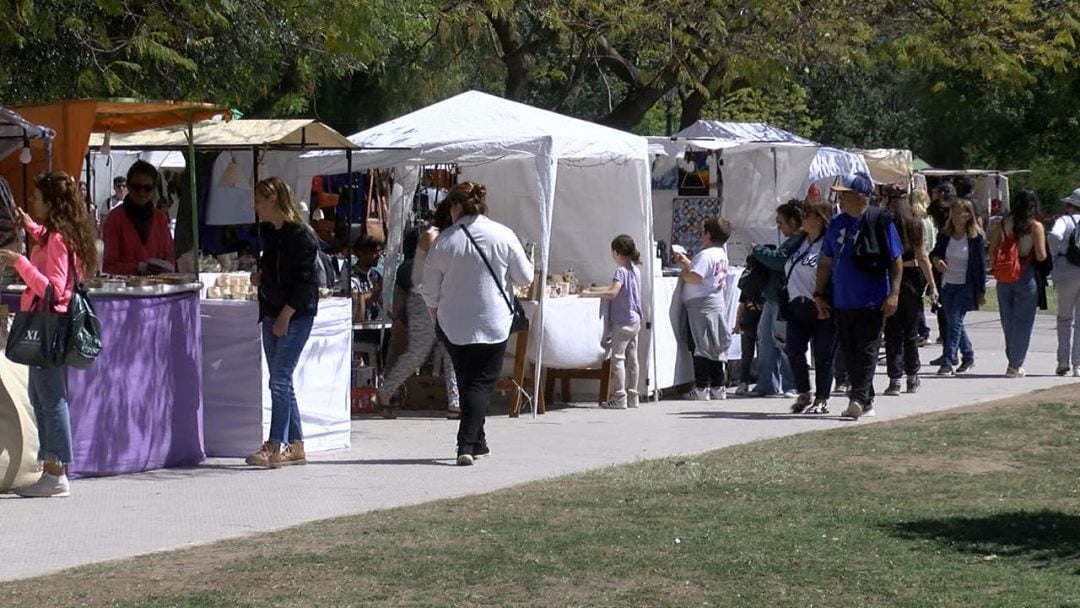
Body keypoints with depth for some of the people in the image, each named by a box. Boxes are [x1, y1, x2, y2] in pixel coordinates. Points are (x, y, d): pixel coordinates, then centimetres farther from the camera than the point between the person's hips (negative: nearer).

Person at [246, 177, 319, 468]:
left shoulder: (301, 236, -13)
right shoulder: (272, 234, 13)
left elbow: (304, 281, -17)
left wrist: (285, 316, -18)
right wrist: (260, 276, 5)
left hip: (295, 316, -9)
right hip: (272, 314, 9)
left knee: (280, 380, -12)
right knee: (281, 381, 9)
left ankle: (275, 448, -12)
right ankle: (295, 447, 14)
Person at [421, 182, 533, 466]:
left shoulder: (444, 242, -5)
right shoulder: (503, 235, -8)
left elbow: (429, 291, 3)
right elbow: (524, 277, 1)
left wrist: (435, 315, 22)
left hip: (453, 325, 2)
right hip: (492, 323, -2)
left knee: (466, 381, 17)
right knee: (482, 382, 1)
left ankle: (477, 443, 25)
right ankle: (467, 445, -14)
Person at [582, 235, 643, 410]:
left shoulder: (621, 271, -14)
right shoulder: (635, 270, 12)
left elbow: (613, 293, -27)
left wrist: (591, 294, -23)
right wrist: (594, 289, 20)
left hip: (622, 322, -9)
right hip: (635, 320, 9)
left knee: (618, 358, -7)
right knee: (632, 359, 11)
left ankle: (619, 398, -10)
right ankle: (632, 397, 14)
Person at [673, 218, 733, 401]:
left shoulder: (705, 255, -17)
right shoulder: (721, 254, 13)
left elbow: (695, 278, -27)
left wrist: (683, 274, -8)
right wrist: (687, 263, 21)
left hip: (702, 306, -9)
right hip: (717, 304, 9)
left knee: (700, 347, -5)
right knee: (715, 348, 12)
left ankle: (701, 388, -6)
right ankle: (718, 387, 14)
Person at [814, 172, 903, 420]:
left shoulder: (880, 222, -6)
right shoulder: (837, 224, 10)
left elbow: (896, 261, -5)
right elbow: (826, 262, 18)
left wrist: (893, 293, -12)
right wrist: (819, 294, 14)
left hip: (872, 303, -6)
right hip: (842, 302, 6)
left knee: (866, 351, -7)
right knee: (848, 353, 8)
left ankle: (859, 399, -10)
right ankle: (865, 401, 16)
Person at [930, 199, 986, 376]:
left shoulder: (976, 238, -7)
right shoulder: (945, 236, 4)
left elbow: (980, 265, -4)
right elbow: (935, 253, 15)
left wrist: (981, 291, -5)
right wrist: (936, 259, -11)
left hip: (965, 286, -5)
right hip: (947, 285, 5)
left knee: (955, 321, -13)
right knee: (954, 322, 13)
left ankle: (948, 362, -14)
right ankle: (968, 356, 30)